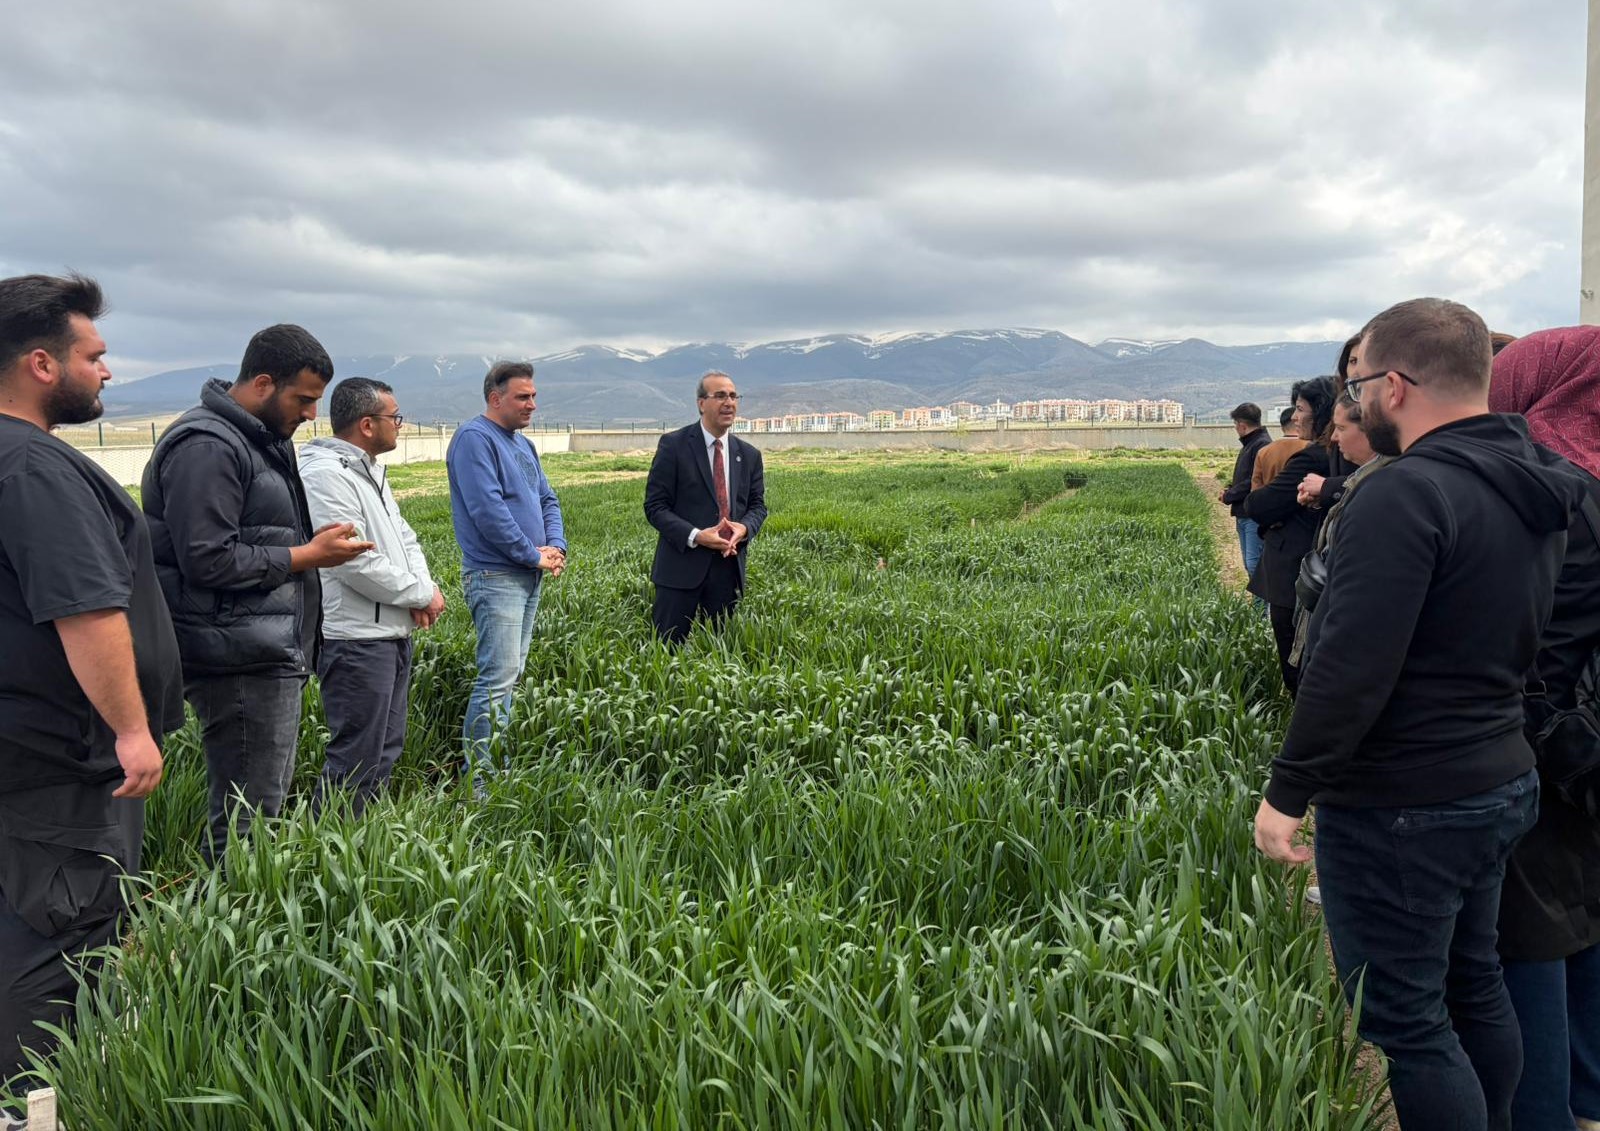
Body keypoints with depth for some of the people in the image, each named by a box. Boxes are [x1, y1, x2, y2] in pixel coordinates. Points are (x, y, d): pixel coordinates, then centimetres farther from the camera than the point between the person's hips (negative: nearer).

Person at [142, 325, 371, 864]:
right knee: (248, 819, -5)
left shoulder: (263, 438, 16)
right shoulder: (207, 446, -16)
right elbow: (207, 561, -21)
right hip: (241, 661, -10)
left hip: (268, 654, 10)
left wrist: (313, 541, 10)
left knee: (268, 801, 16)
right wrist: (307, 556, -14)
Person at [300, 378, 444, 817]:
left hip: (392, 633, 11)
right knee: (356, 761, -6)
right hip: (355, 642, -11)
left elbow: (404, 536, 19)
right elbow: (356, 561, -24)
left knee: (386, 750, 18)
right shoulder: (325, 475, -17)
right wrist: (422, 595, -13)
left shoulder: (369, 471, 16)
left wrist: (424, 585, -2)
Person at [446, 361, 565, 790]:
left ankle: (499, 766, 23)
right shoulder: (475, 438, -12)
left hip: (529, 577, 10)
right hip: (495, 577, -10)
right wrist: (534, 555, -14)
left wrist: (557, 547, 0)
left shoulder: (522, 444, 18)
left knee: (510, 674, 14)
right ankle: (478, 780, -8)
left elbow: (548, 500, 19)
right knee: (499, 675, -13)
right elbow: (488, 510, -21)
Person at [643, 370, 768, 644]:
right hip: (683, 564, -4)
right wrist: (695, 536, -19)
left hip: (728, 567, 4)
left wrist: (745, 528, -9)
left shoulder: (749, 455, 12)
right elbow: (655, 506, -5)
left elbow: (757, 505, 15)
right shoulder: (673, 445, -3)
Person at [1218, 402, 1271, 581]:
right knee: (1249, 564, 14)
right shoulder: (1249, 444, 16)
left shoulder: (1263, 445, -15)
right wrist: (1230, 488, 5)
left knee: (1255, 564, -12)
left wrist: (1229, 496, -11)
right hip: (1243, 514, 10)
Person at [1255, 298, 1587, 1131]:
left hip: (1399, 809, -9)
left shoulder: (1406, 494, -22)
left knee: (1402, 1021, 3)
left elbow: (1352, 669, -26)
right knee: (1471, 986, 23)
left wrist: (1288, 793, -18)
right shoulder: (1536, 492, 7)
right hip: (1501, 783, 9)